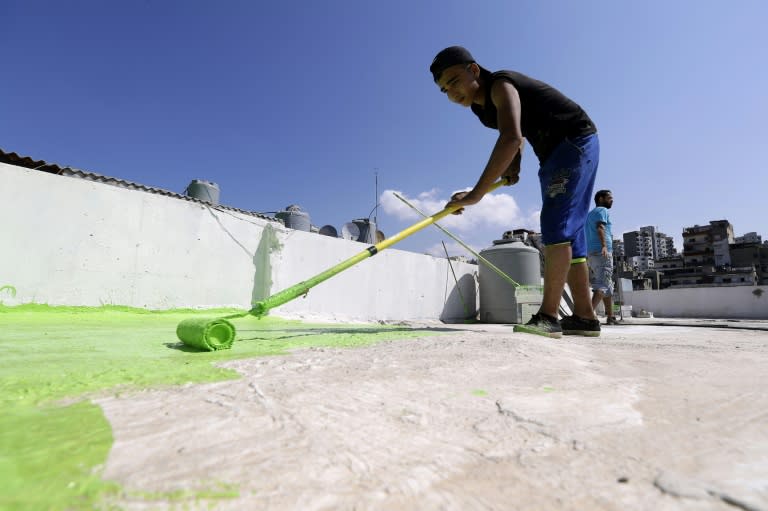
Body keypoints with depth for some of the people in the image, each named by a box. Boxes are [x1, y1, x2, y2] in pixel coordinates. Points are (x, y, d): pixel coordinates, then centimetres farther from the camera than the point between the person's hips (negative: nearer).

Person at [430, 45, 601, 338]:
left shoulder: (501, 85, -20)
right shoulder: (481, 107, 6)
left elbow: (511, 138, -38)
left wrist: (476, 193, -45)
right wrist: (514, 164, 0)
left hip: (576, 141, -9)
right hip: (554, 154, 9)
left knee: (557, 225, -20)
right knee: (567, 232, 4)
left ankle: (548, 316, -20)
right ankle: (585, 317, 8)